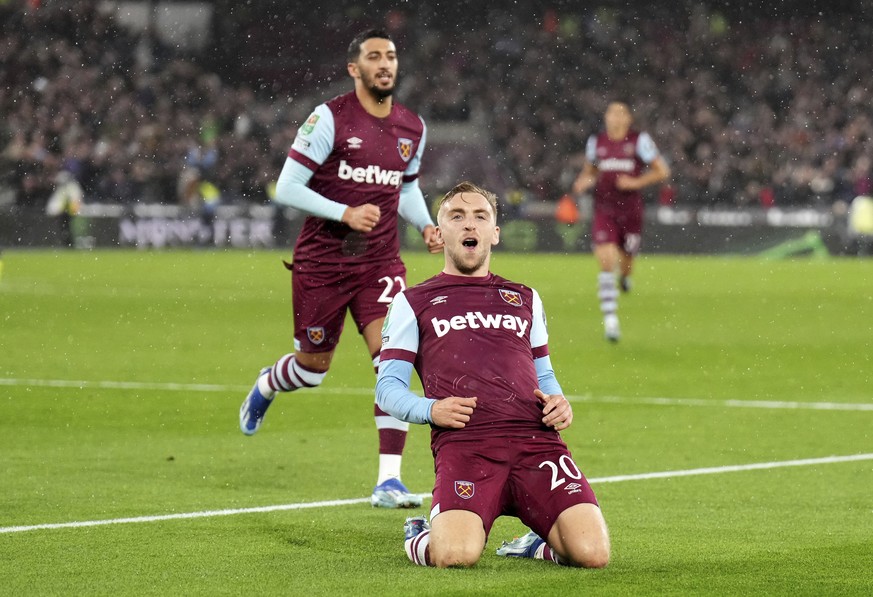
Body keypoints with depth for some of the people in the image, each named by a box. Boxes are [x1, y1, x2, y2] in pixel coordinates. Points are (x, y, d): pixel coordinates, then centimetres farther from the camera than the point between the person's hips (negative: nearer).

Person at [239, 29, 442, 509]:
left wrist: (426, 225, 4)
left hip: (380, 262, 3)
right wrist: (346, 213, -24)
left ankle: (389, 481, -14)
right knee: (313, 367, 11)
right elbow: (286, 189, -13)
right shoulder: (329, 118, -12)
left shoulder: (413, 127, 5)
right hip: (321, 262, -3)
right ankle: (265, 387, 50)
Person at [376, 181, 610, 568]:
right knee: (457, 555, -31)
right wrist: (429, 410, -8)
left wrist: (559, 403, 10)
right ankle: (424, 536, 8)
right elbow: (388, 388, 14)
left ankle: (539, 544, 15)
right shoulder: (413, 303, 19)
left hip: (536, 439, 3)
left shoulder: (524, 299, 30)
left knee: (592, 552, -21)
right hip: (463, 443, -3)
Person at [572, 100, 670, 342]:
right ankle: (610, 320, -15)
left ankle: (624, 276, 51)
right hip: (604, 211, 1)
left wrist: (636, 182, -13)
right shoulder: (596, 142, 5)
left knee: (625, 262, 10)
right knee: (606, 263, -14)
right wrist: (583, 182, -1)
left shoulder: (639, 140, -4)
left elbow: (662, 171, -1)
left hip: (631, 211, -1)